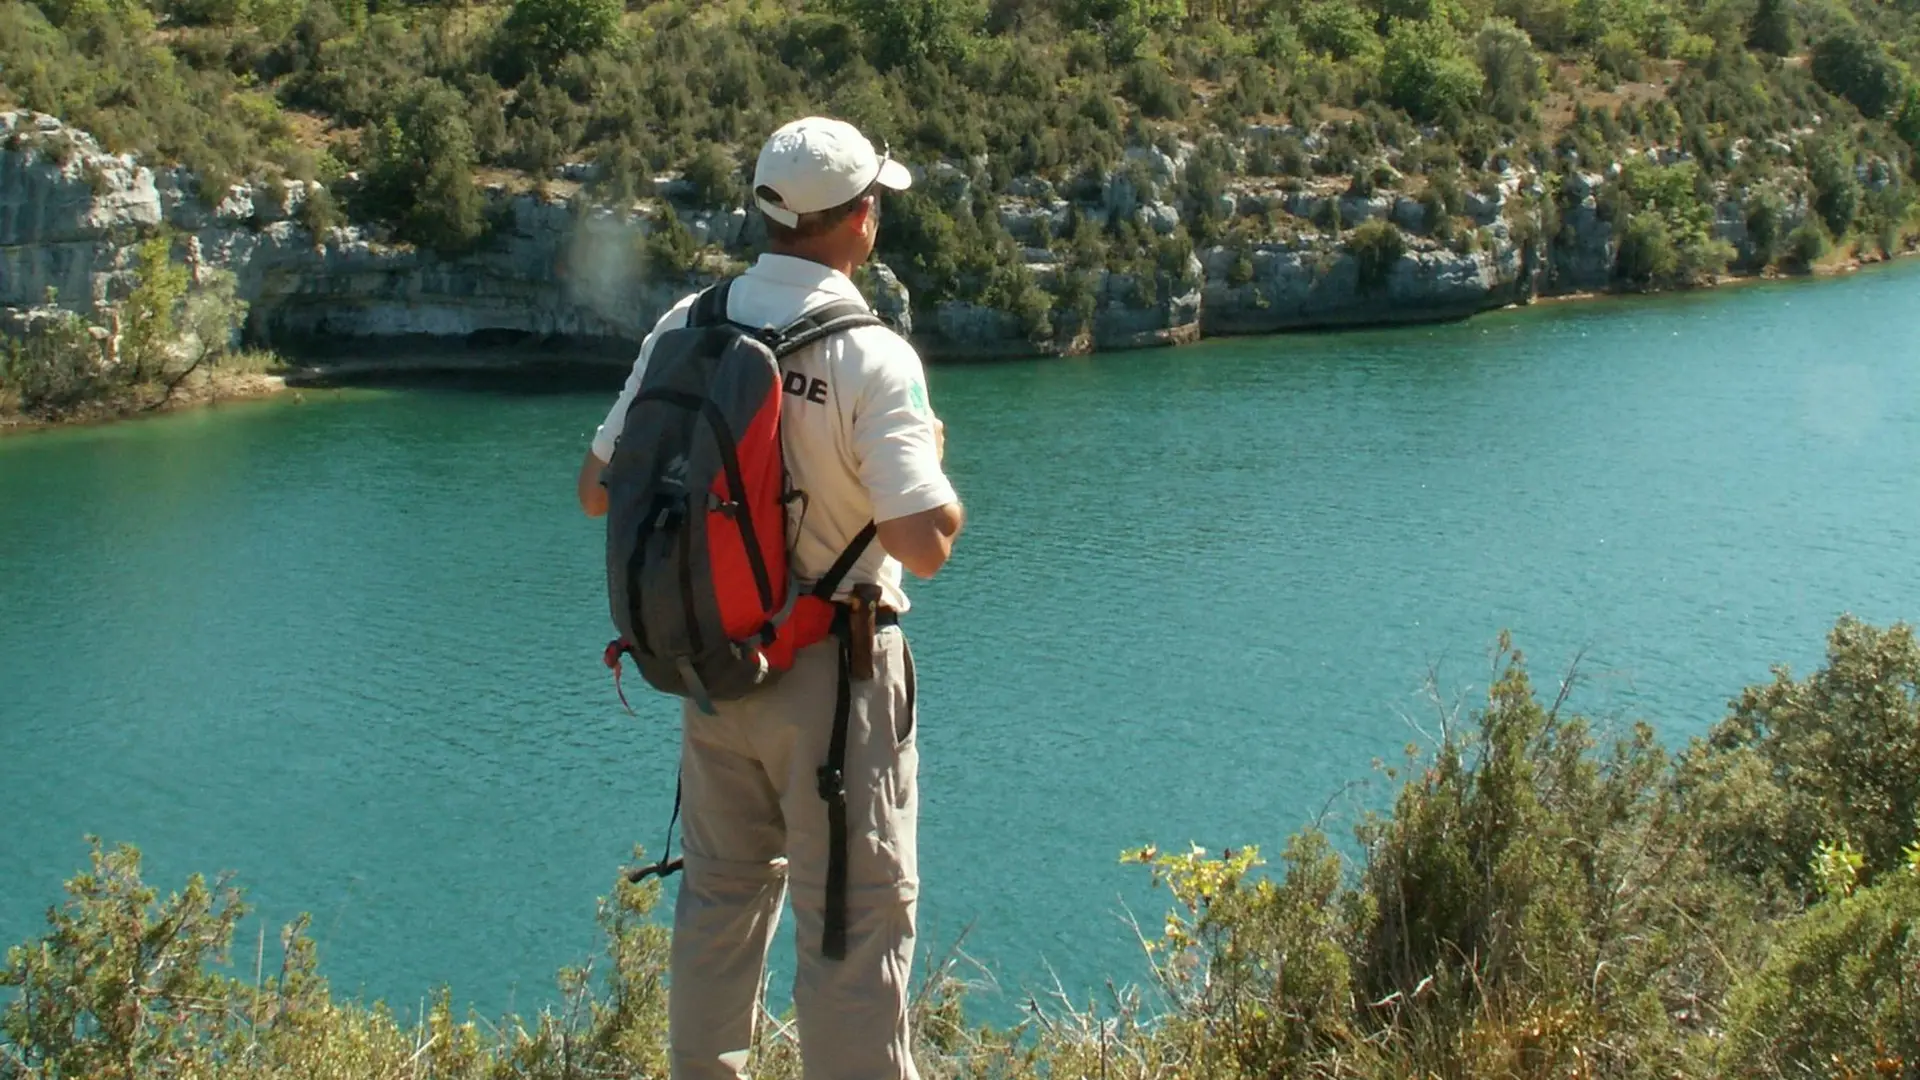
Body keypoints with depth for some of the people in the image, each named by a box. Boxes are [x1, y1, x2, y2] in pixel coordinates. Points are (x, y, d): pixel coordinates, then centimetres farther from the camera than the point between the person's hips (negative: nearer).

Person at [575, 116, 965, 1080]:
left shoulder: (687, 326, -2)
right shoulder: (873, 357, -17)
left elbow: (599, 491, 3)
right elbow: (925, 545, -22)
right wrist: (933, 465, -2)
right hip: (831, 673, -6)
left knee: (721, 893, 21)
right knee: (856, 917, 5)